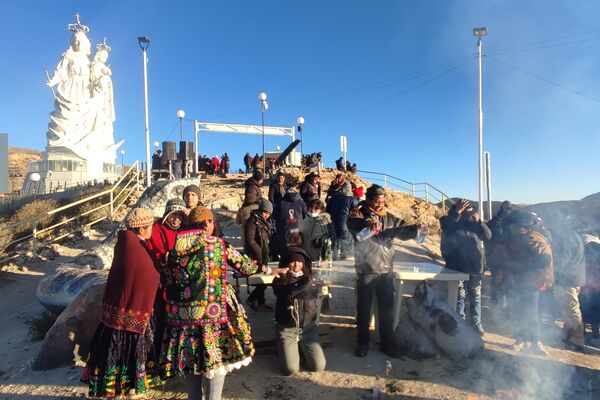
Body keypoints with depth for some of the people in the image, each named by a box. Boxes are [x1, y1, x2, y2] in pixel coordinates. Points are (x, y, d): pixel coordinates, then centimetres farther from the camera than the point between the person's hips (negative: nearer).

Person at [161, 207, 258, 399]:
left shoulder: (175, 248, 3)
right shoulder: (220, 245, -5)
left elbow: (168, 280, 9)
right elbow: (245, 266, 3)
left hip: (183, 313, 4)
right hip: (211, 311, -4)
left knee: (190, 359, 20)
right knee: (215, 360, 13)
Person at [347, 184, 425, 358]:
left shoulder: (390, 218, 10)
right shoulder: (359, 215, -5)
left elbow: (403, 230, 4)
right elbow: (352, 224, -26)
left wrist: (416, 228, -18)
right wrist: (365, 224, -48)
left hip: (386, 271, 4)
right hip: (366, 271, -4)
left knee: (387, 309, 13)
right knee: (364, 309, 7)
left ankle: (386, 343, 29)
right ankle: (363, 343, 23)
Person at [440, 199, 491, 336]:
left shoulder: (474, 224, 7)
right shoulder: (452, 223, -4)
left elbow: (488, 236, 1)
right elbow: (445, 227, -26)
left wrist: (479, 222, -12)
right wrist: (456, 212, -32)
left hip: (475, 268, 3)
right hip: (457, 268, -3)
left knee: (475, 297, 12)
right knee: (459, 296, 6)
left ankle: (476, 323, 23)